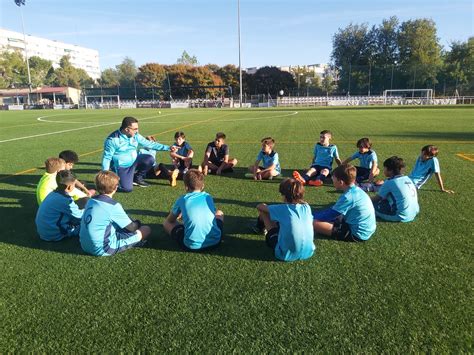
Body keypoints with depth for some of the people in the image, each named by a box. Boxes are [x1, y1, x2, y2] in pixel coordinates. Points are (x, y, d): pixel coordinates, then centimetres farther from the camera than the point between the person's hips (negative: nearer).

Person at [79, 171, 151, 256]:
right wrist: (137, 223, 16)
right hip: (102, 249, -8)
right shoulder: (113, 206, -18)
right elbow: (132, 228, -8)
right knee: (146, 230, -1)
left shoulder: (91, 201, 3)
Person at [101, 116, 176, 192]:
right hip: (122, 167, -5)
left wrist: (168, 148, -8)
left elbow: (149, 143, -2)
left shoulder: (135, 135, -5)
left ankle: (137, 178, 5)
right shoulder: (112, 139, -20)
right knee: (127, 188, -19)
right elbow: (107, 158, -15)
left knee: (149, 159, -19)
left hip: (134, 161, 5)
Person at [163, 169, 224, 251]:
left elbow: (170, 220, 20)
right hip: (215, 241, 3)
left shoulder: (181, 200, 5)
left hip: (192, 245, -3)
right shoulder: (208, 197, 11)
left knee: (166, 223, 20)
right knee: (219, 213, 31)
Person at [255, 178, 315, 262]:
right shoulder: (307, 207, -3)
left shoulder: (283, 209, -13)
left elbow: (259, 207, 2)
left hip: (287, 255, -4)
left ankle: (260, 227, 43)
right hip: (308, 253, 5)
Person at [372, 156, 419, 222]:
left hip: (402, 216, -8)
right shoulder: (408, 179, 9)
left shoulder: (389, 182, -11)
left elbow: (377, 198, -1)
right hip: (414, 214, 8)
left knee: (373, 204, -1)